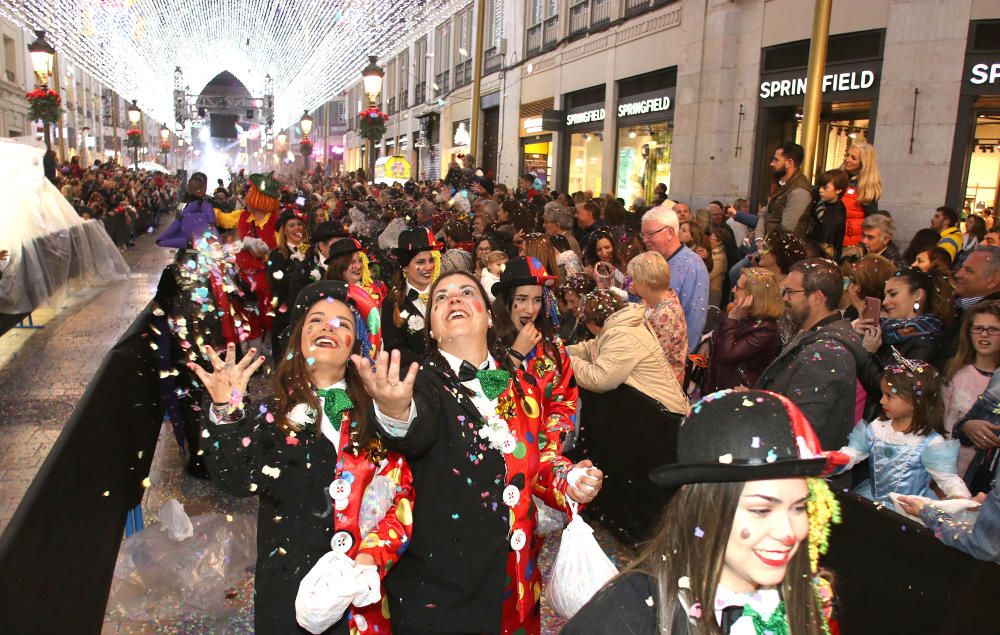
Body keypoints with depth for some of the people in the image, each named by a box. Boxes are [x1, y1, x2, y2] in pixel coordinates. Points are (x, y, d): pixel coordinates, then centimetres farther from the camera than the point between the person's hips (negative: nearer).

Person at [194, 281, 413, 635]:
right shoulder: (272, 410, 0)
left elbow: (402, 495, -3)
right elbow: (243, 482, -14)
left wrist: (372, 557, -15)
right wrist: (227, 411, -25)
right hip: (288, 588, 0)